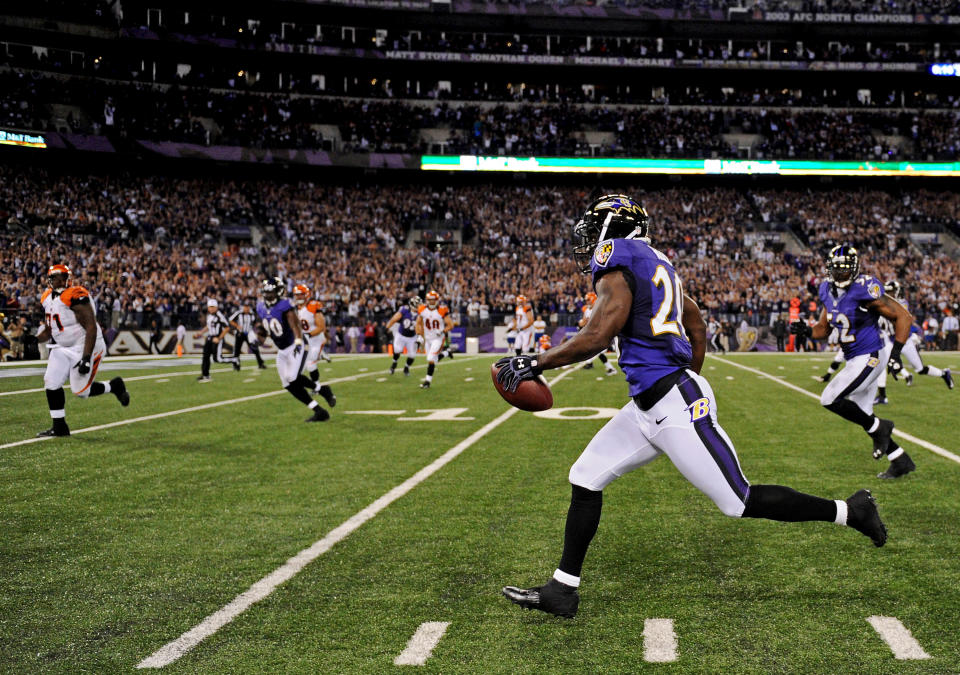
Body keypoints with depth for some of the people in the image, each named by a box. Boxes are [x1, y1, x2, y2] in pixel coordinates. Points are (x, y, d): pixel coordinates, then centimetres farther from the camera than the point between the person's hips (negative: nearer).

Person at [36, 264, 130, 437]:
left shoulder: (76, 297, -20)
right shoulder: (48, 299, 7)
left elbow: (91, 328, -24)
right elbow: (49, 331, 18)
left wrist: (86, 357, -29)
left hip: (84, 347, -8)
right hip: (63, 348, 8)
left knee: (81, 390, -7)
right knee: (51, 382, -2)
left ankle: (114, 386, 20)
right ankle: (59, 427, 8)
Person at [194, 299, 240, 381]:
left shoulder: (219, 316, -17)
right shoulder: (209, 315, 10)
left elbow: (227, 328, -16)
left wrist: (219, 338, -18)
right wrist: (200, 333, 20)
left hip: (216, 339, -8)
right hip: (209, 338, 8)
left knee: (217, 359, -8)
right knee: (205, 357, 4)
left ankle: (234, 360, 13)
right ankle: (205, 376, 11)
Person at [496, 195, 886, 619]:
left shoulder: (618, 259, -11)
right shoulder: (655, 263, 16)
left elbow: (597, 337, -21)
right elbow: (697, 327, 25)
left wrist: (535, 364, -13)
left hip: (674, 407, -10)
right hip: (650, 407, 10)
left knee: (739, 501, -1)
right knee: (586, 478, 10)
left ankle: (848, 511, 12)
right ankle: (562, 591, 14)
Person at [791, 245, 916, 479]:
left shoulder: (865, 290, -19)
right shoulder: (828, 291, 4)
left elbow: (903, 317, -15)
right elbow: (823, 328, 14)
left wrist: (895, 353, -21)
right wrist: (806, 330, -8)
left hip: (869, 357, -9)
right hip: (855, 360, 9)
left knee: (830, 400, -12)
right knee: (862, 413, 12)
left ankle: (878, 428, 6)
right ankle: (901, 461, 23)